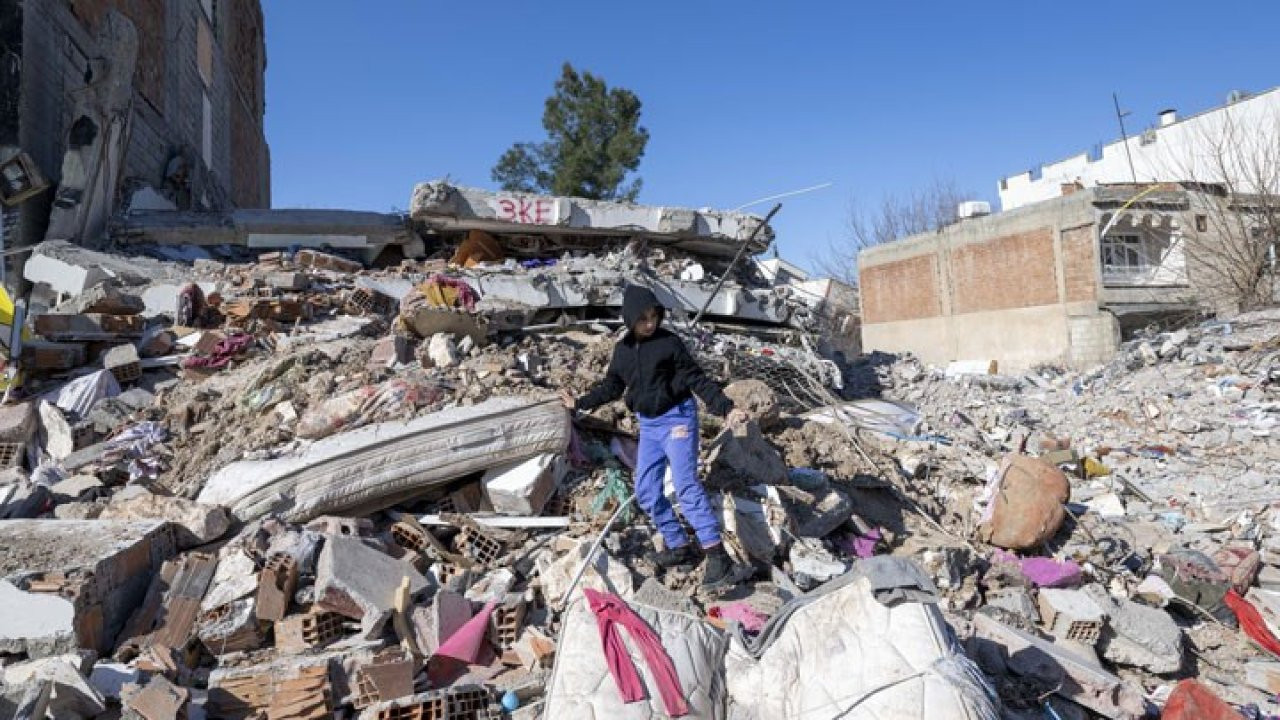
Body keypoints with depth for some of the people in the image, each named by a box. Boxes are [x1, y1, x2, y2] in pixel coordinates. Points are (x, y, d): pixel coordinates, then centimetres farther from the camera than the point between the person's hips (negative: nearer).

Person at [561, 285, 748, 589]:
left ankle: (717, 555, -17)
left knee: (685, 485, -18)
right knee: (646, 492, 4)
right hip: (648, 425, 6)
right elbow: (611, 386, 20)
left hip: (677, 418, -6)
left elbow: (697, 379, -10)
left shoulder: (669, 342, -10)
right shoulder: (622, 349, 6)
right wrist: (580, 403, 20)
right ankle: (679, 547, 16)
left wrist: (725, 408, -21)